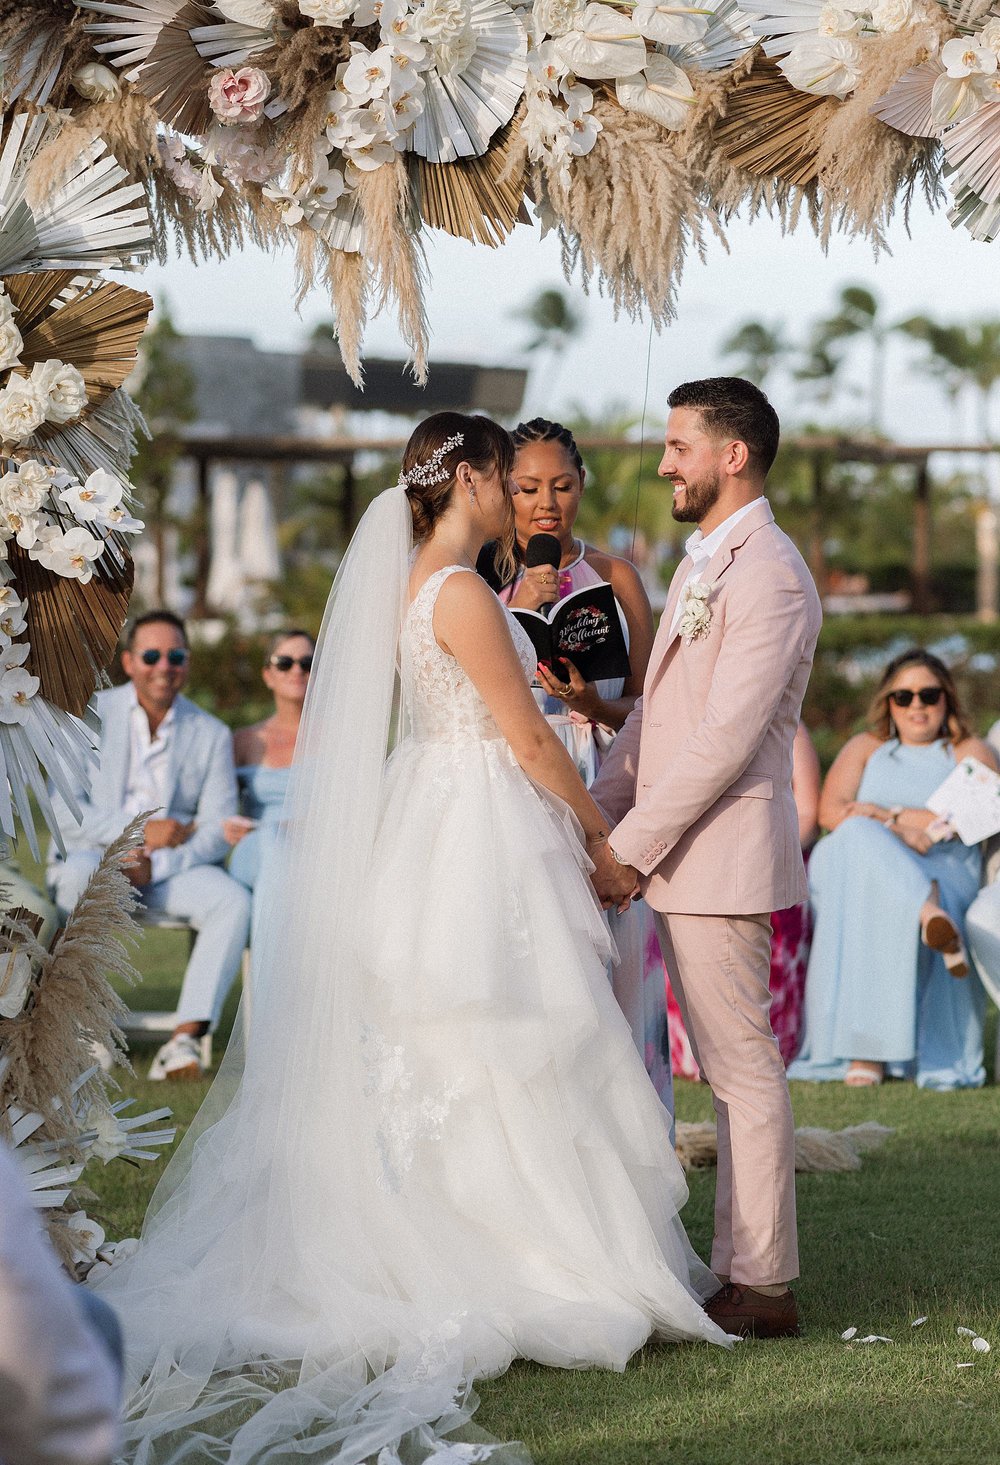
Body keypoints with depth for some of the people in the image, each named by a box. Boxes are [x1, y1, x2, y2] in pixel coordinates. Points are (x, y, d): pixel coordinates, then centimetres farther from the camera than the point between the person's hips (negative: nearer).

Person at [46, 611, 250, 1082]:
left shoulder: (211, 734, 3)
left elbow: (217, 831, -3)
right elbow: (64, 810, -9)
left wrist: (153, 865, -20)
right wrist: (139, 832, -20)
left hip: (171, 867, 2)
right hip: (92, 855, -2)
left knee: (233, 901, -27)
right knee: (80, 875, -38)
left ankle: (184, 1042, -32)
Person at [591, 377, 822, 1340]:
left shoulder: (769, 575, -16)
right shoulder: (702, 564, 17)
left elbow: (726, 738, -21)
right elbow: (656, 711, 19)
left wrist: (631, 845, -18)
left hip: (724, 859, -10)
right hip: (682, 861, 10)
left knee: (744, 1070, -4)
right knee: (729, 1071, 13)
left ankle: (763, 1288, 2)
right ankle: (742, 1268, 20)